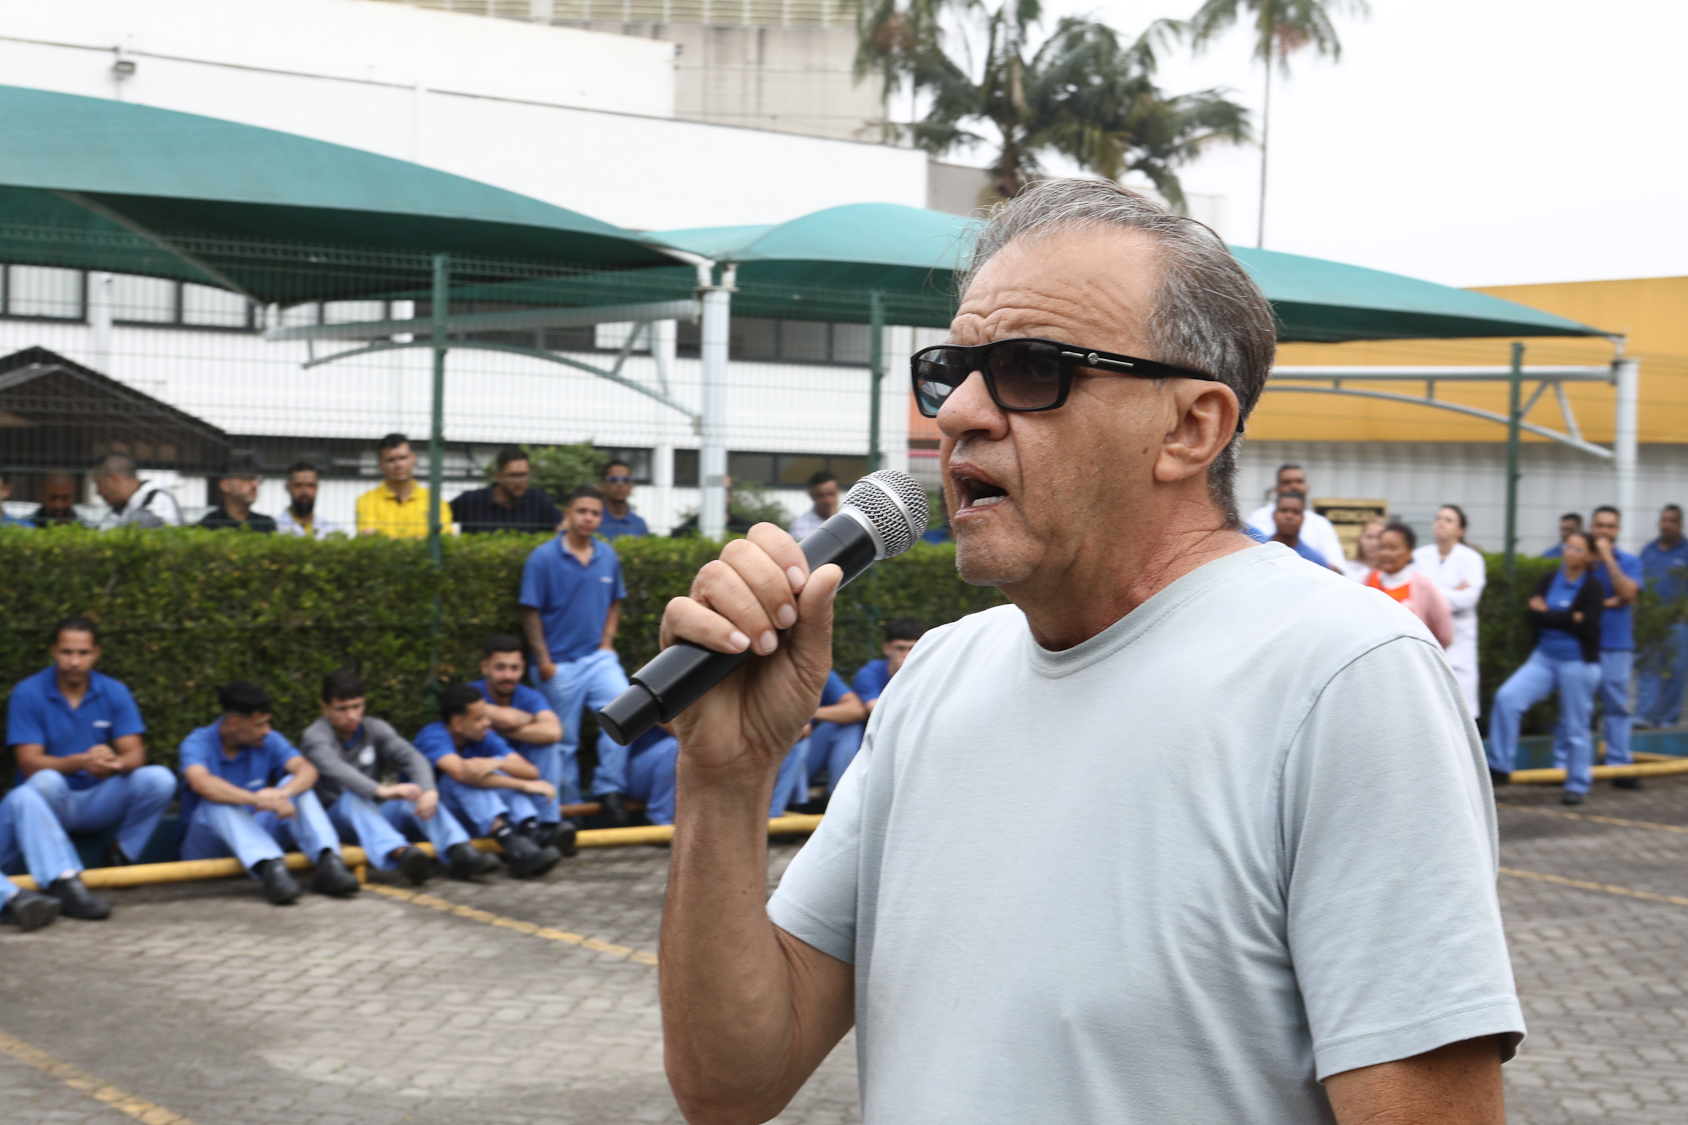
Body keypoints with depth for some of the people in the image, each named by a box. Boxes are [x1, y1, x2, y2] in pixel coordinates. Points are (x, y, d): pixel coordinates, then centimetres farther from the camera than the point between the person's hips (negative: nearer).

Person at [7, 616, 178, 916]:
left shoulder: (114, 692, 0)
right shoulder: (27, 694, -9)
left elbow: (135, 753, -7)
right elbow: (29, 763, -16)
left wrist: (117, 763, -34)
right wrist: (80, 761, -35)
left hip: (99, 801, 3)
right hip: (52, 802, -3)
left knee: (160, 779, -21)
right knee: (46, 781, -38)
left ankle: (120, 855, 1)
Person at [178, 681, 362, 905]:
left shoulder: (268, 740, 1)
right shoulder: (198, 743, -12)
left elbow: (307, 770, -15)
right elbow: (200, 783, -35)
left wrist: (282, 793, -38)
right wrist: (258, 799, -47)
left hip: (257, 833, 4)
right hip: (207, 846, -4)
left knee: (295, 785, -15)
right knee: (217, 801, -33)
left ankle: (328, 863, -35)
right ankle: (271, 869, -53)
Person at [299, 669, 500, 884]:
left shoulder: (375, 729, 6)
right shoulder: (314, 737, -8)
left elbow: (413, 757, -12)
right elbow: (336, 770, -31)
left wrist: (428, 791, -35)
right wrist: (382, 791, -49)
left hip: (374, 817, 4)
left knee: (416, 789, -19)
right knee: (353, 796, -34)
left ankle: (460, 852, -41)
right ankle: (401, 853, -61)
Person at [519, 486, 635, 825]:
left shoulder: (608, 556, 6)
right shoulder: (543, 558, -8)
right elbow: (531, 613, -7)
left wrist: (607, 643, 3)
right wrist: (544, 662, -11)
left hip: (598, 657, 3)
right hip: (560, 664, -3)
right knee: (564, 741, 5)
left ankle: (609, 788, -9)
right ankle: (569, 807, 18)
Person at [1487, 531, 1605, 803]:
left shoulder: (1592, 589, -4)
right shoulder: (1548, 581, 8)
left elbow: (1587, 626, -16)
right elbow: (1532, 617, -2)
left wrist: (1547, 615, -9)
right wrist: (1568, 619, -13)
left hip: (1578, 663, -3)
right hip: (1544, 657, 4)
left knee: (1577, 727, 4)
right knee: (1507, 698, -16)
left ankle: (1577, 786, 18)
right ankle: (1500, 767, -9)